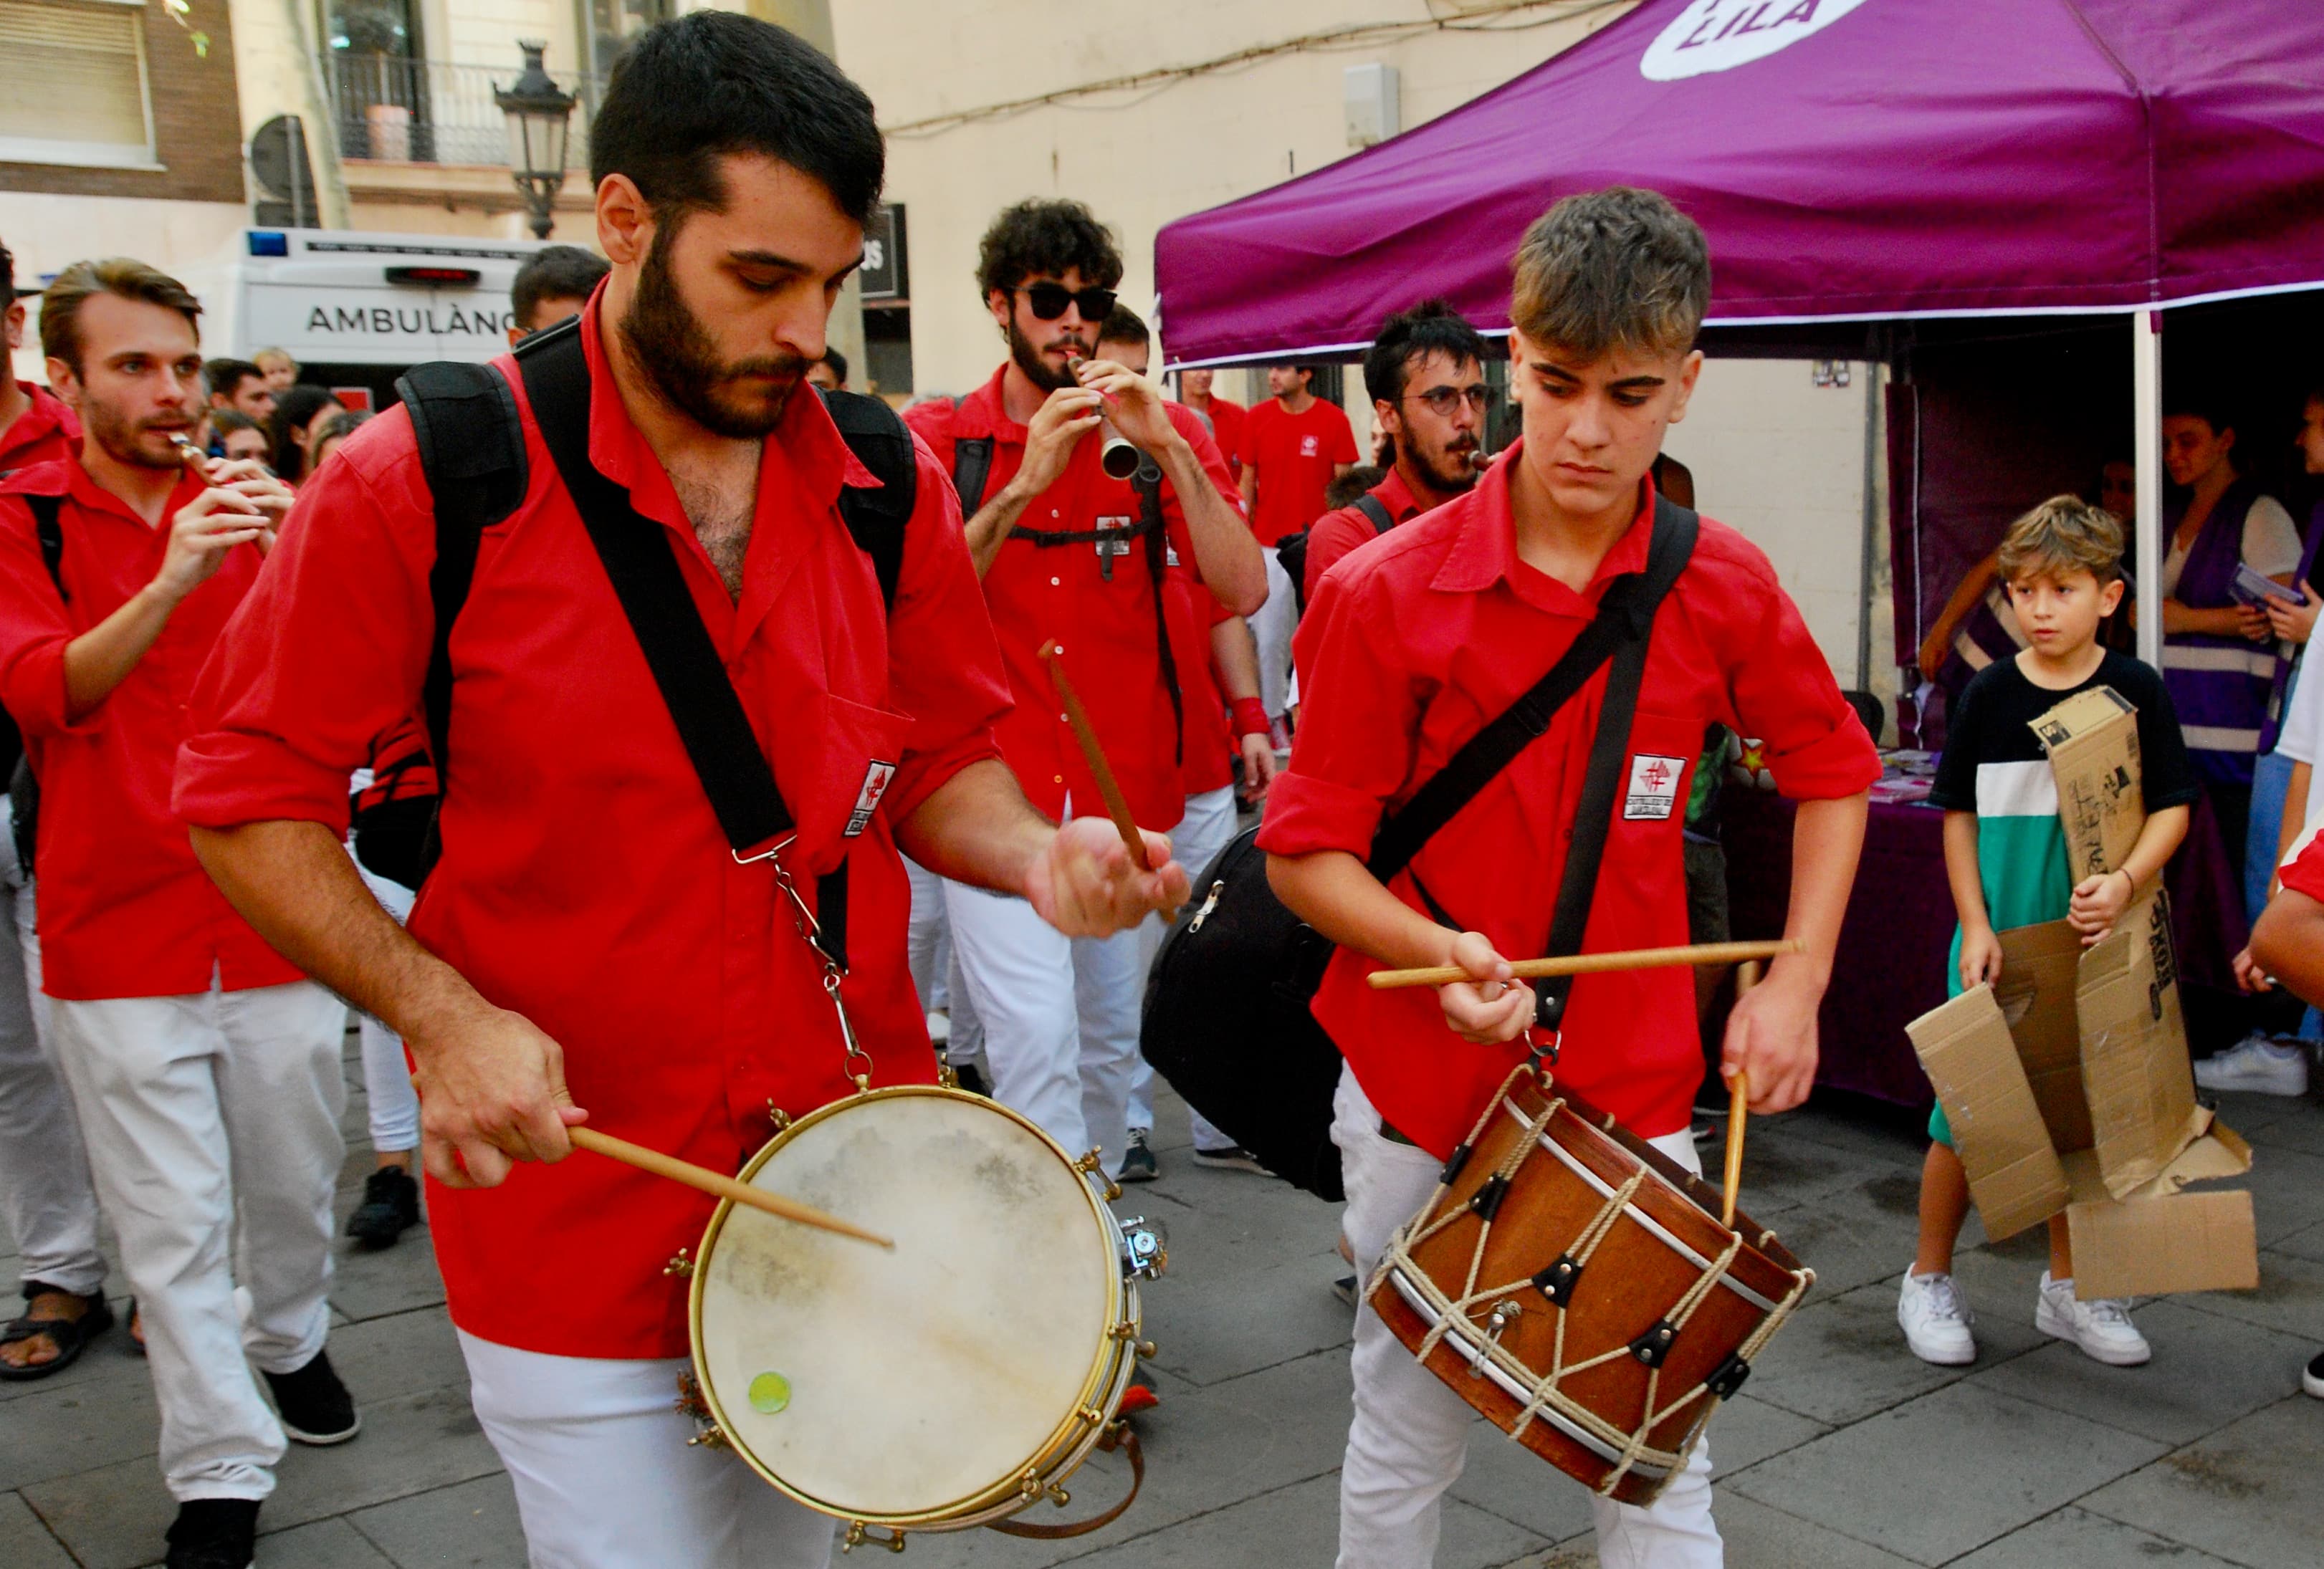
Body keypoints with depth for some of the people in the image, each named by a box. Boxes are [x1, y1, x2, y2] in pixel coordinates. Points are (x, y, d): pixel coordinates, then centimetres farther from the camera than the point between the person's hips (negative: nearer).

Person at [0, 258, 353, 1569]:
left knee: (295, 1177, 14)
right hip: (120, 932, -2)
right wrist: (169, 584, -34)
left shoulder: (254, 511, 7)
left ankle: (290, 1338, 42)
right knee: (174, 1224, 1)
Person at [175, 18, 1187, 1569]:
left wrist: (1033, 853, -11)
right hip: (577, 1206, -4)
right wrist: (438, 1011, -18)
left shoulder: (890, 488, 0)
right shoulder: (418, 484, -12)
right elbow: (254, 797, -6)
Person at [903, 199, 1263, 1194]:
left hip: (1130, 793, 3)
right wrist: (1023, 484, -22)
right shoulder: (938, 442, 1)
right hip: (997, 795, -2)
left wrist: (1167, 447, -19)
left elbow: (1243, 591, -9)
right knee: (1035, 1038, -12)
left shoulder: (1160, 432, 4)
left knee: (1111, 1035, 14)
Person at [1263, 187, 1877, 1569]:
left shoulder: (1725, 590, -4)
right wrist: (1436, 951, -26)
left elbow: (1835, 771, 12)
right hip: (1420, 1088, -1)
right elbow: (1307, 850, -8)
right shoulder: (1388, 594, -12)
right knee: (1407, 1449, 14)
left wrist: (1795, 982, 2)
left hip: (1632, 1091, 2)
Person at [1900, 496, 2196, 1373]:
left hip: (2096, 944, 1)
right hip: (2000, 945, -1)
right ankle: (1929, 1281, 18)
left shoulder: (2136, 693, -2)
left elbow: (2172, 808, -2)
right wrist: (1976, 928, -6)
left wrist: (2125, 883, -21)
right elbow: (1959, 814, 3)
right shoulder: (1991, 694, -2)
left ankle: (2067, 1287, 27)